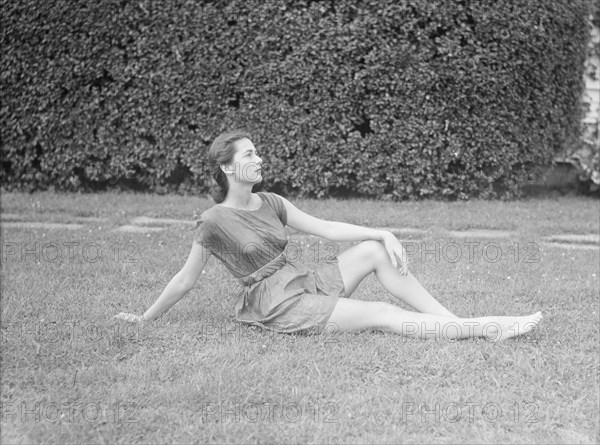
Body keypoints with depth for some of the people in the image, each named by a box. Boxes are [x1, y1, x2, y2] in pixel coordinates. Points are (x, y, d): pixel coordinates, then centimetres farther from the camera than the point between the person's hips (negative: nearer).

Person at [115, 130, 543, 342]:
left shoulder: (270, 203, 9)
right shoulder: (214, 222, -10)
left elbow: (326, 228, 5)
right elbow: (185, 280, -1)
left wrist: (383, 233, -6)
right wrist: (145, 319, 3)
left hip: (308, 281, 7)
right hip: (279, 305, -7)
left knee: (375, 249, -13)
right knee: (383, 314, -18)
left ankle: (457, 321, -15)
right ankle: (486, 328, -22)